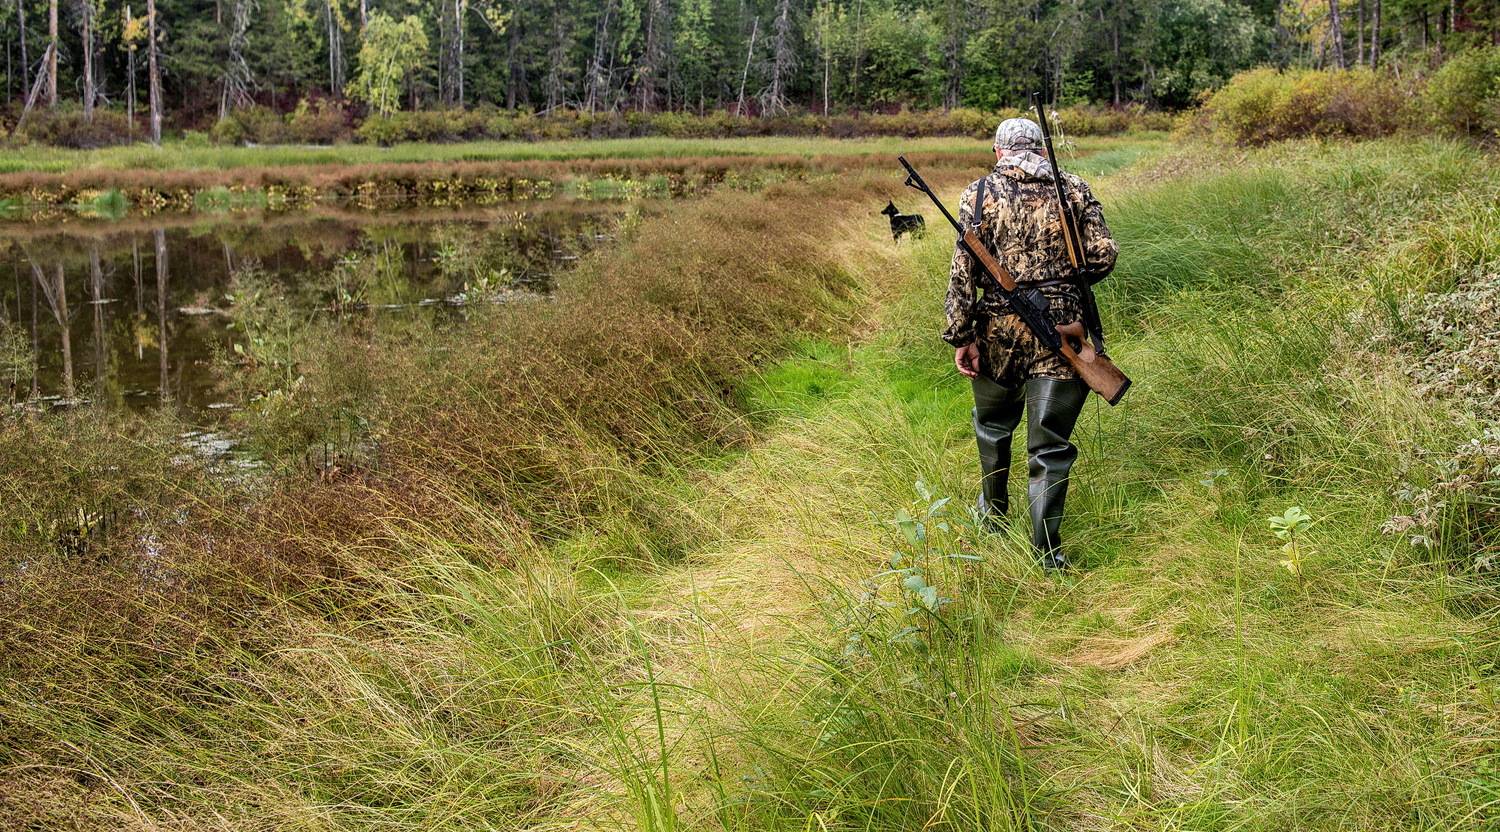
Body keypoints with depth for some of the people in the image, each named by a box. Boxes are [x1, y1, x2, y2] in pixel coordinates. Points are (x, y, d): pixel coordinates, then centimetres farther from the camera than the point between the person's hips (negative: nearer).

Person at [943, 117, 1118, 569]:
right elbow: (1103, 256, 0)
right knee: (1050, 444, 5)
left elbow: (963, 270, -7)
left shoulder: (980, 193, 0)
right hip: (1063, 327, 0)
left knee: (994, 425, 23)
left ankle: (994, 516, 39)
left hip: (999, 329, 0)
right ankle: (1046, 551, 5)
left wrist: (961, 335, -3)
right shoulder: (1075, 189, 4)